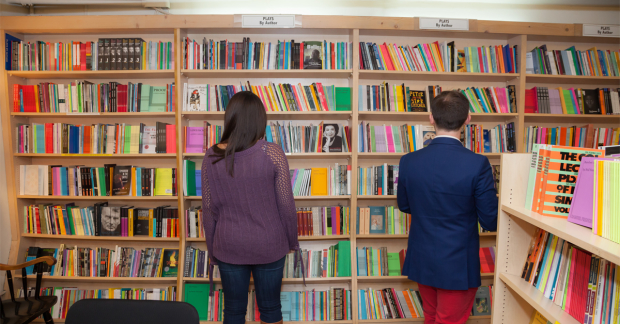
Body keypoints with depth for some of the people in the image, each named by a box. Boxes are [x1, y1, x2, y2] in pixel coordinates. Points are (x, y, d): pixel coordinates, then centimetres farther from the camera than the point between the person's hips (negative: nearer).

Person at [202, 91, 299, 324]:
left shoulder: (212, 157, -9)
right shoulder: (272, 153, -16)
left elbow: (209, 210, -2)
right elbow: (286, 204, -10)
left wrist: (212, 250, 11)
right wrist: (292, 240, 6)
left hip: (229, 247, 2)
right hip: (269, 245, -1)